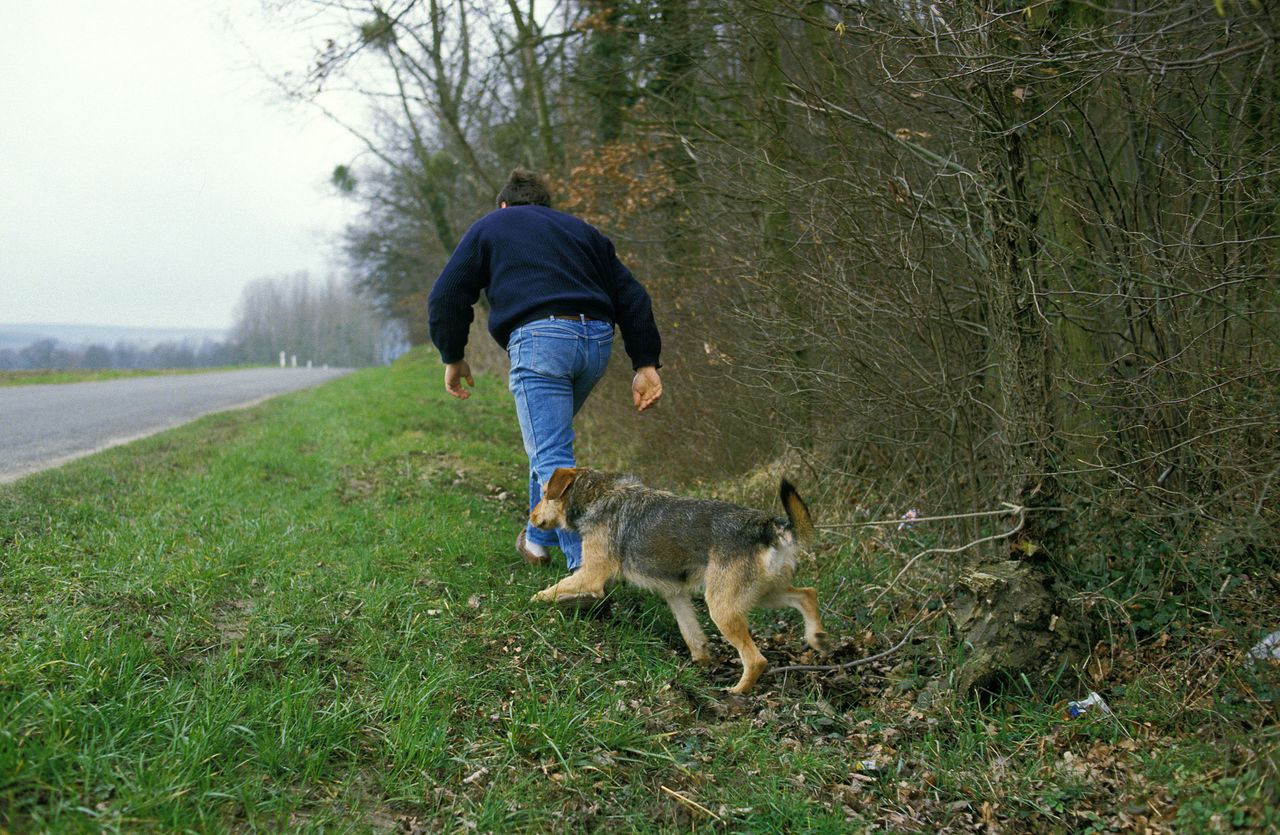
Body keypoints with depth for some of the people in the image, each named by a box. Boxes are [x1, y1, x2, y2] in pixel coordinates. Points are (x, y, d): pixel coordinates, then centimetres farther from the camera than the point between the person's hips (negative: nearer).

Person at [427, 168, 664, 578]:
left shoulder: (489, 227, 20)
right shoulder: (581, 229, 30)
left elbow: (447, 297, 11)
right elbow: (630, 295, 20)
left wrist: (453, 357, 22)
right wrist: (645, 363, 15)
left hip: (540, 340, -5)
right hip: (597, 340, 6)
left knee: (552, 459, -9)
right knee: (550, 437, 26)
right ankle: (538, 537, 35)